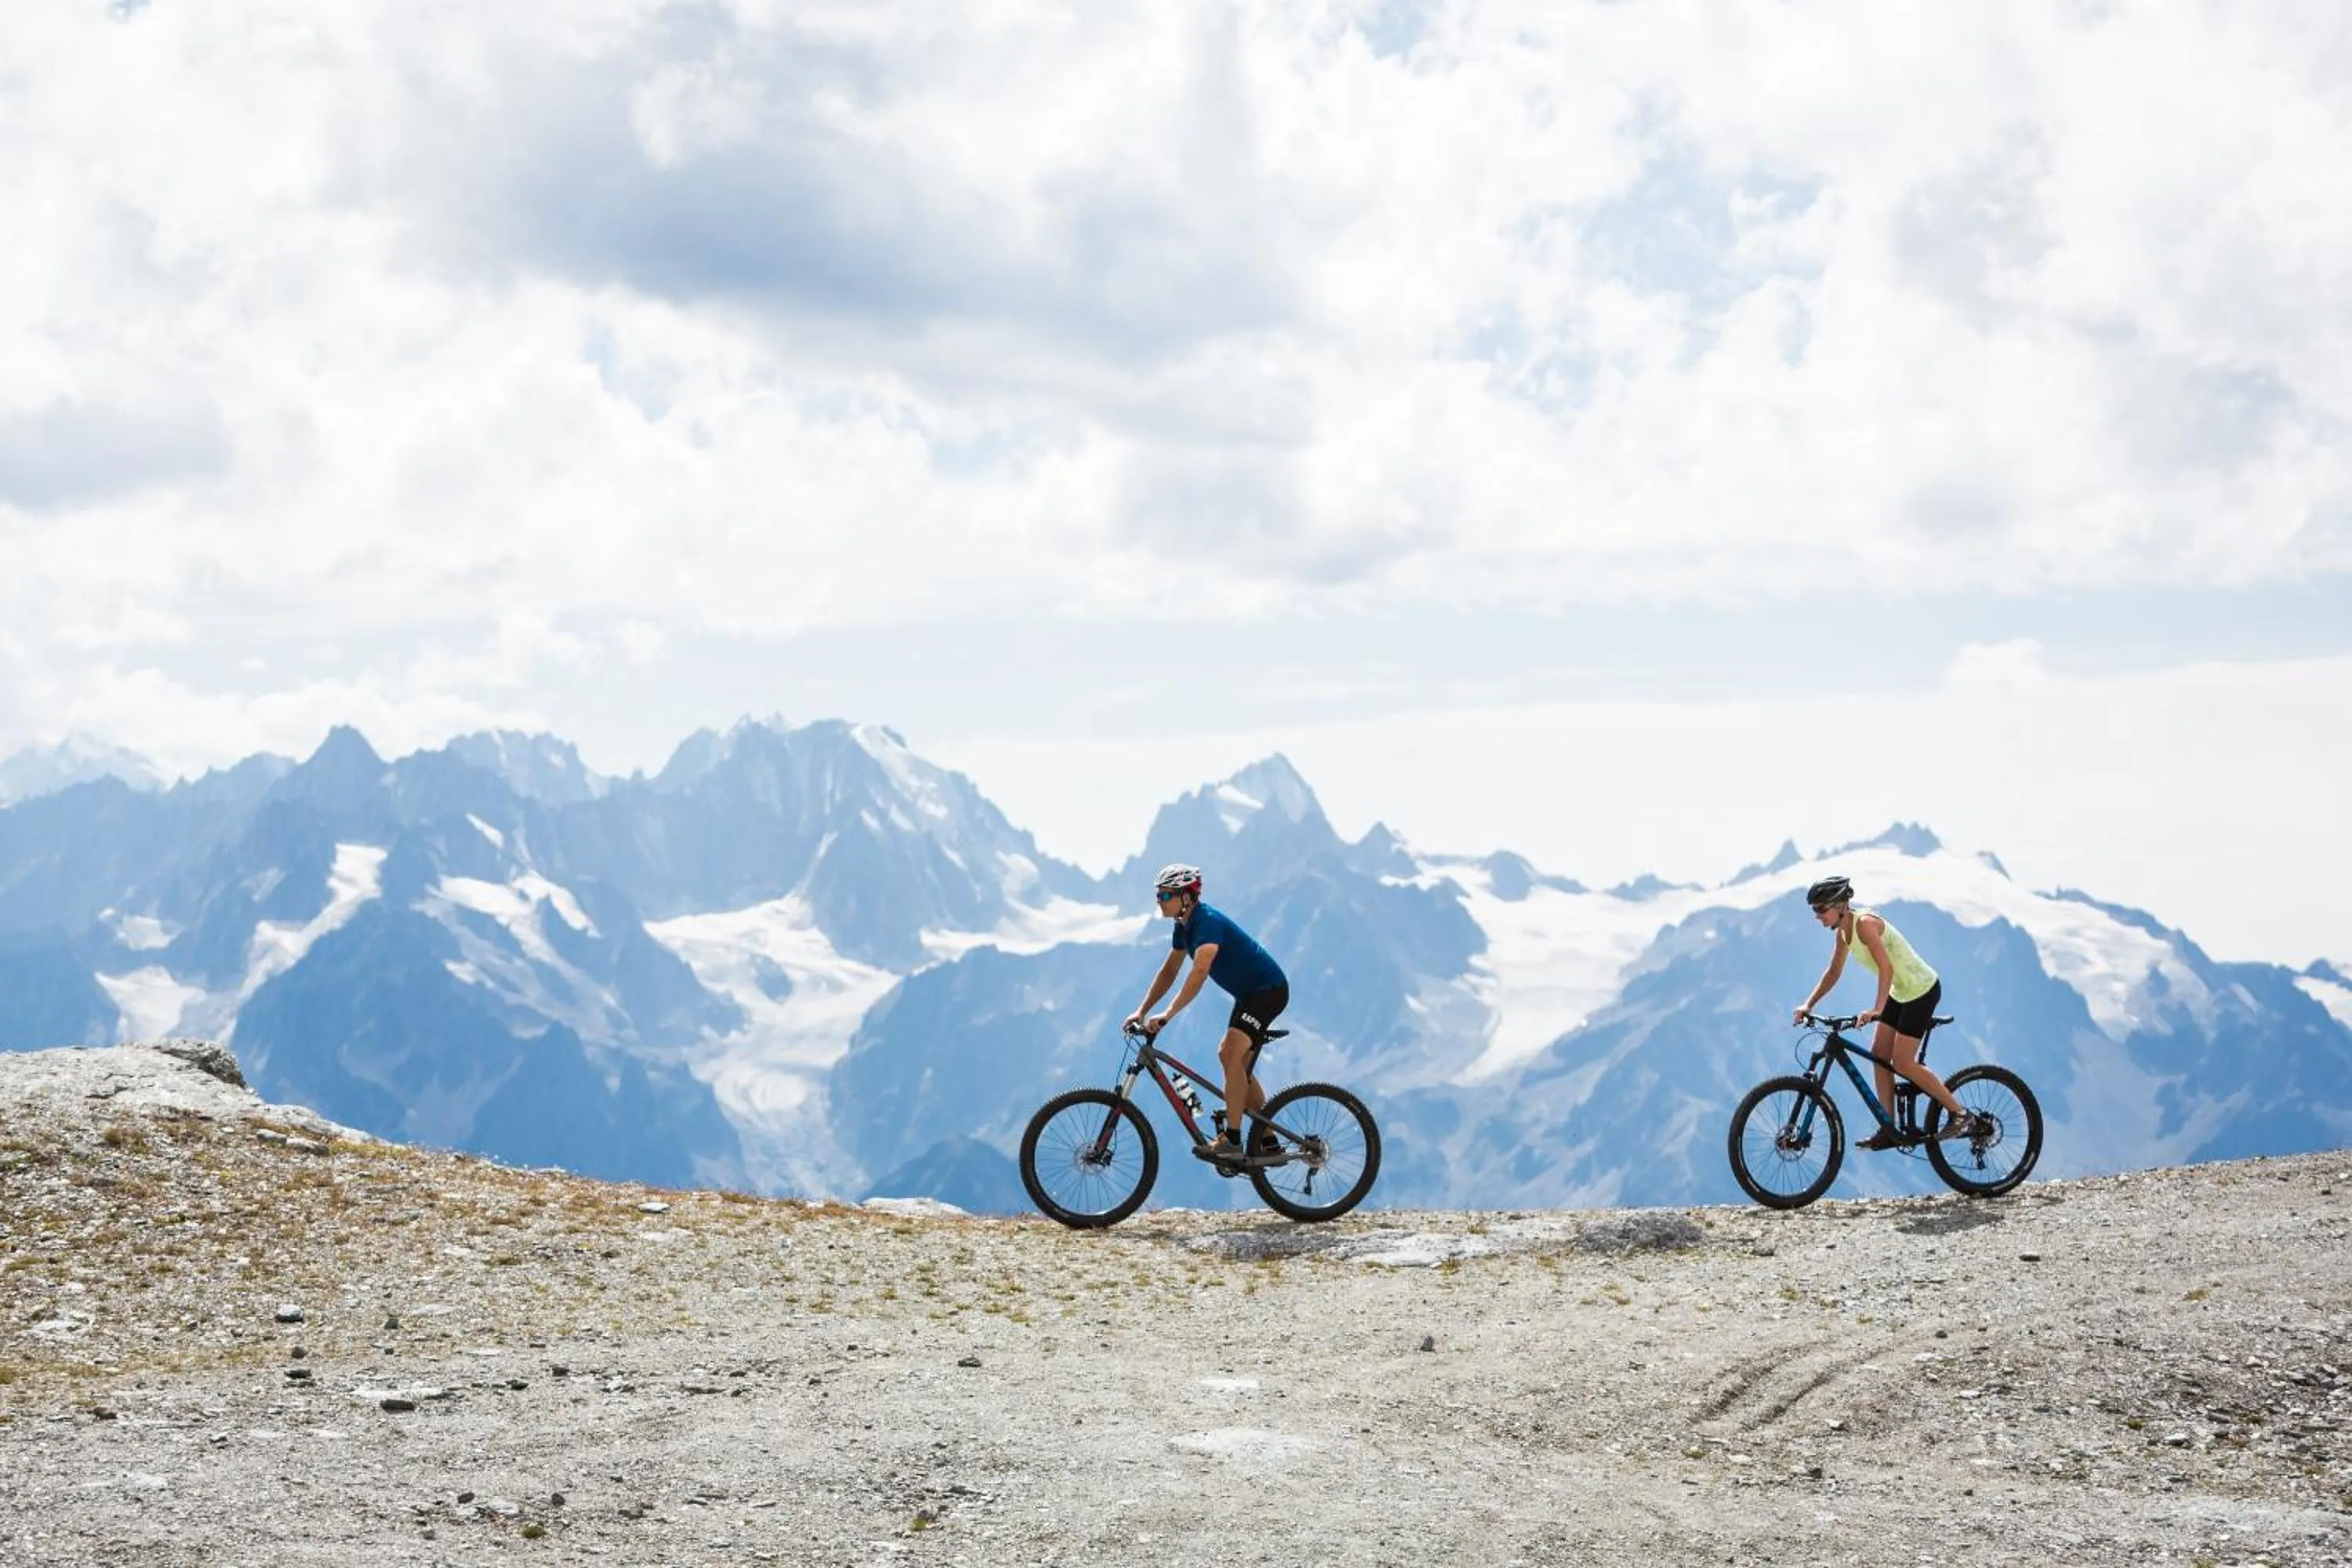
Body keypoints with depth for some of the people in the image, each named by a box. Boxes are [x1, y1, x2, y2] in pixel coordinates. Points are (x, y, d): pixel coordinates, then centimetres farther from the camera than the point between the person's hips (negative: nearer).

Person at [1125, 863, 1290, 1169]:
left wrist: (1167, 1016, -41)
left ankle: (1231, 1142, -28)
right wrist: (1142, 1011, 5)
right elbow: (1169, 971, 13)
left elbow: (1199, 973, -36)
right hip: (1249, 994, 11)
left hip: (1268, 989, -11)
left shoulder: (1208, 922, -25)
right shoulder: (1185, 925, 5)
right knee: (1239, 1067, 14)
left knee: (1231, 1054, -26)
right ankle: (1268, 1144, 23)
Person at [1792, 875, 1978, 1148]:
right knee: (1879, 1055, 6)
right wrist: (1809, 1004, 3)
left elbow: (1886, 967, -36)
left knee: (1902, 1063, -11)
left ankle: (1960, 1114, -2)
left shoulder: (1864, 923, -26)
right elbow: (1834, 972, 10)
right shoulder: (1844, 930, 2)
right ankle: (1889, 1131, 10)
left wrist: (1877, 1008, -45)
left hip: (1922, 990, -10)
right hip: (1900, 992, 10)